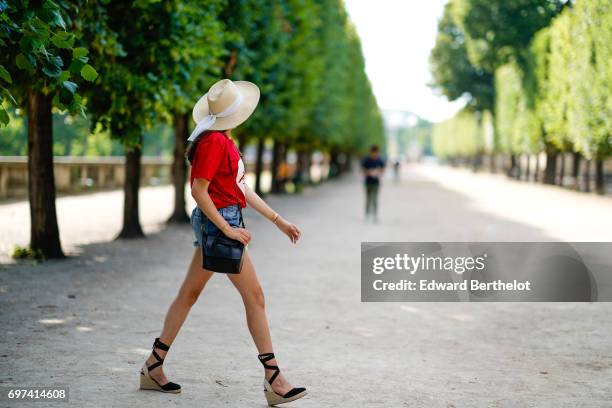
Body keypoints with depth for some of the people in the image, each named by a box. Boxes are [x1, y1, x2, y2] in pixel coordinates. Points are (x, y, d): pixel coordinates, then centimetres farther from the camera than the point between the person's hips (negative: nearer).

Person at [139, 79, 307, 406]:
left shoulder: (223, 141, 13)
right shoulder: (214, 142, -17)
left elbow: (242, 188, 16)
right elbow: (198, 190, -20)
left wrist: (278, 220, 16)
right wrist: (227, 229, -19)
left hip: (214, 222, 10)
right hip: (218, 221, -10)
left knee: (190, 293, 13)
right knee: (254, 297, -5)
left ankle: (153, 367, 18)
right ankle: (273, 379, -1)